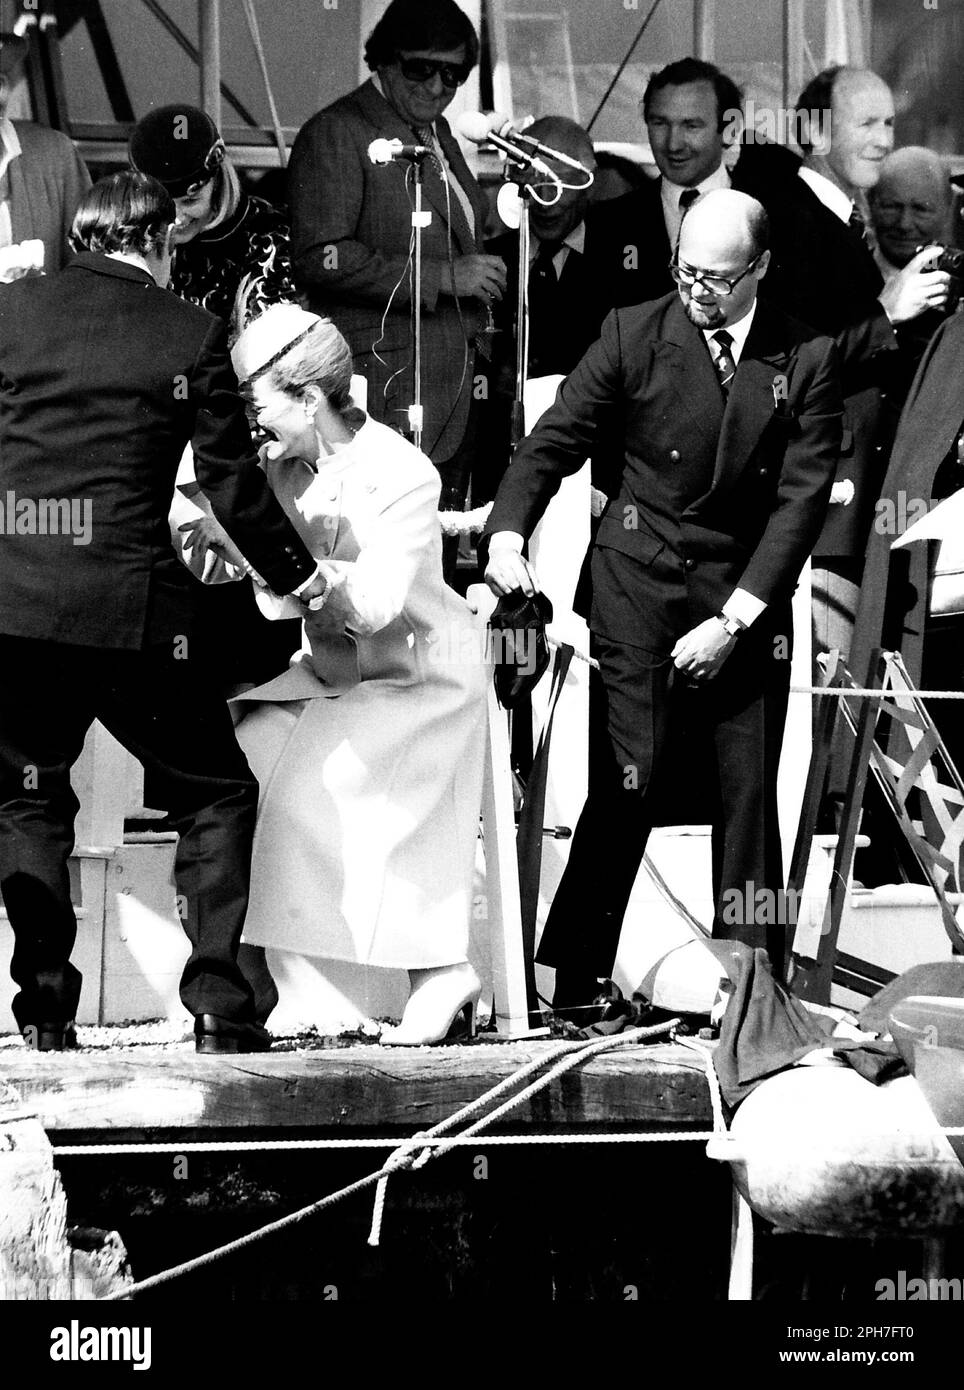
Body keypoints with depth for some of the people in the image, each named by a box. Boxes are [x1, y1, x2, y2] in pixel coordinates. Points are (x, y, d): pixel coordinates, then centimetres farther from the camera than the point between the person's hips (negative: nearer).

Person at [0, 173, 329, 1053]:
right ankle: (218, 1006, 3)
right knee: (218, 796, 12)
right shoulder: (190, 335, 0)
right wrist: (299, 576, 15)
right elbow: (233, 485, 1)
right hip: (127, 601, -2)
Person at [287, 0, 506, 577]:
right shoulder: (336, 135, -9)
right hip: (389, 390, -9)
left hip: (454, 389, 9)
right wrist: (442, 276, -18)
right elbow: (322, 259, -20)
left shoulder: (437, 131, 19)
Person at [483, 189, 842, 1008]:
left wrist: (732, 619, -11)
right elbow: (553, 443, -2)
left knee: (750, 788, 2)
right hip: (641, 587, -1)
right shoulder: (635, 336, -1)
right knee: (631, 781, -10)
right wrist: (509, 535, -20)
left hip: (750, 598, 2)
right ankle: (574, 978, -7)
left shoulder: (807, 359, -2)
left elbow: (802, 500, -5)